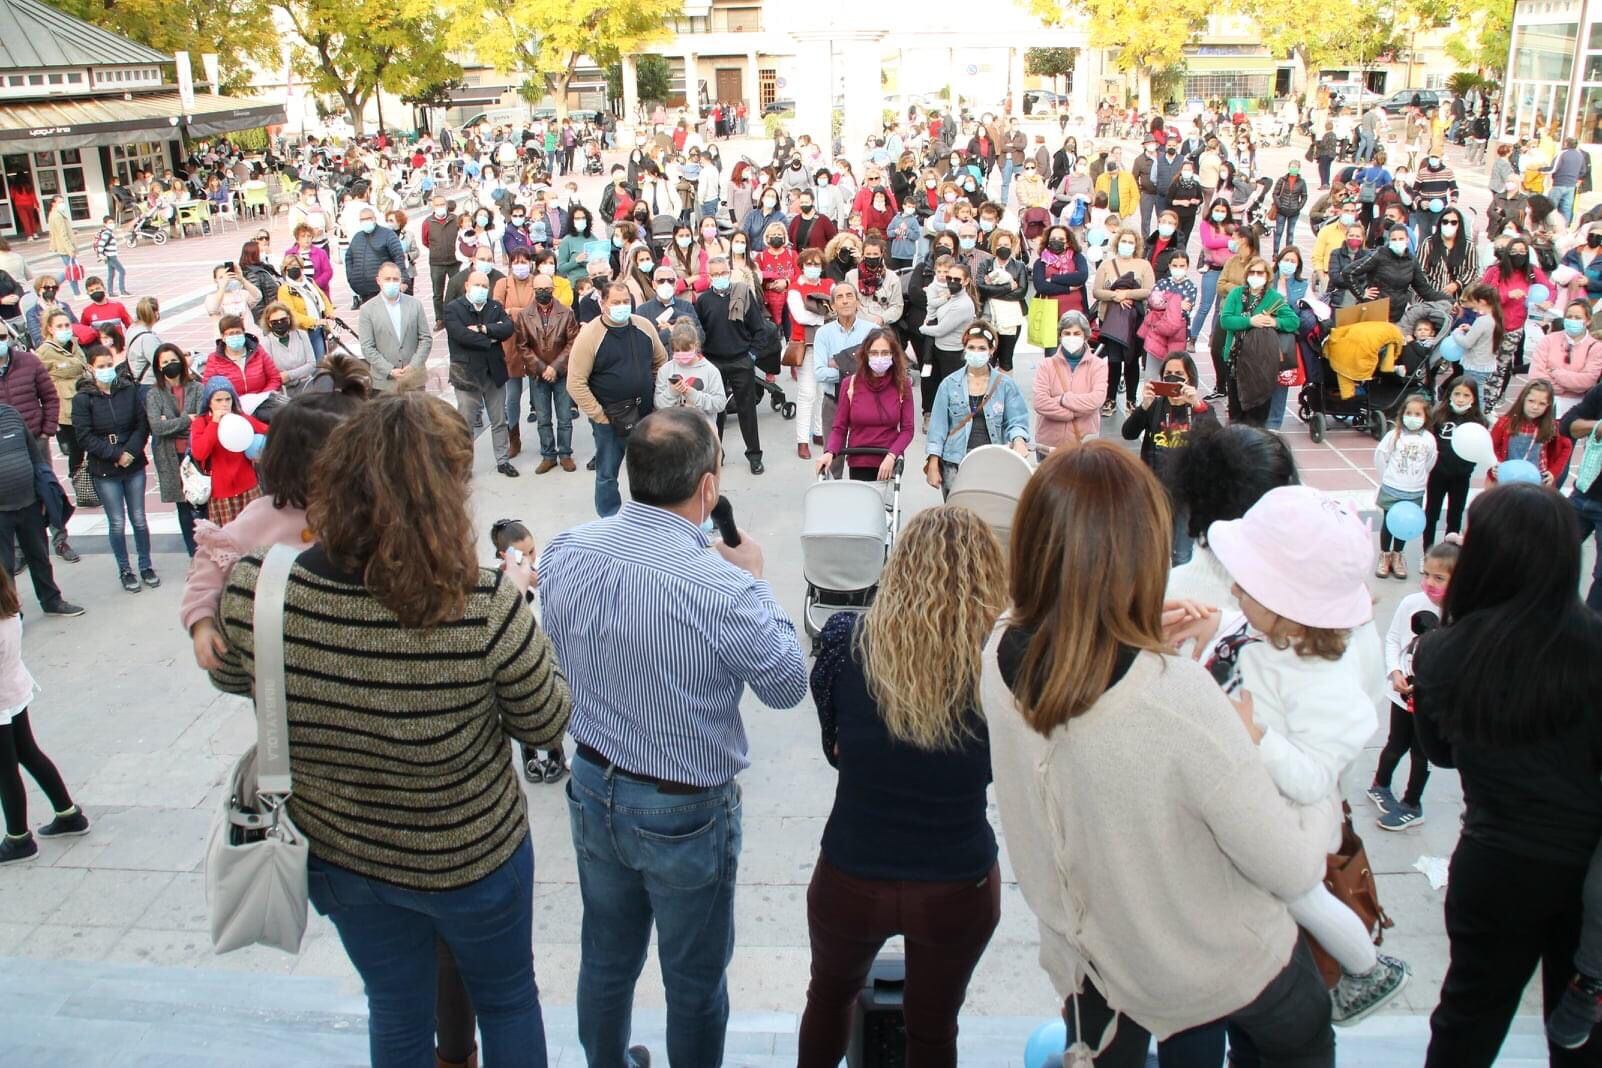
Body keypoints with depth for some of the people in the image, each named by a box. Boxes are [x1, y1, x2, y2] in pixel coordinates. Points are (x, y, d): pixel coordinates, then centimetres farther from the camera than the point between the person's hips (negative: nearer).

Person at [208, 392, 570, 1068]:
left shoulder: (254, 591, -25)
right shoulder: (486, 607, -34)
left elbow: (228, 677, 0)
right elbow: (546, 724, -16)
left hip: (336, 854, 3)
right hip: (471, 859, -2)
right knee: (508, 1000, 27)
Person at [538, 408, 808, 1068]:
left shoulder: (563, 552, -13)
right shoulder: (722, 590, -30)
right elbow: (788, 685, -13)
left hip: (592, 788, 6)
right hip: (684, 813, -5)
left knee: (606, 958, 26)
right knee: (694, 980, 18)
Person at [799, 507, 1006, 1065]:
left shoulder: (844, 638, -17)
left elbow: (833, 747, -1)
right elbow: (995, 769, -2)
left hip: (850, 880, 0)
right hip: (959, 890, 0)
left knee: (830, 994, 30)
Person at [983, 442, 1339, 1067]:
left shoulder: (1000, 658, -22)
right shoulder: (1178, 696, -39)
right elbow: (1293, 870, -26)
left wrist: (1149, 641, 1)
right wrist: (1320, 804, -7)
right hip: (1216, 968, -4)